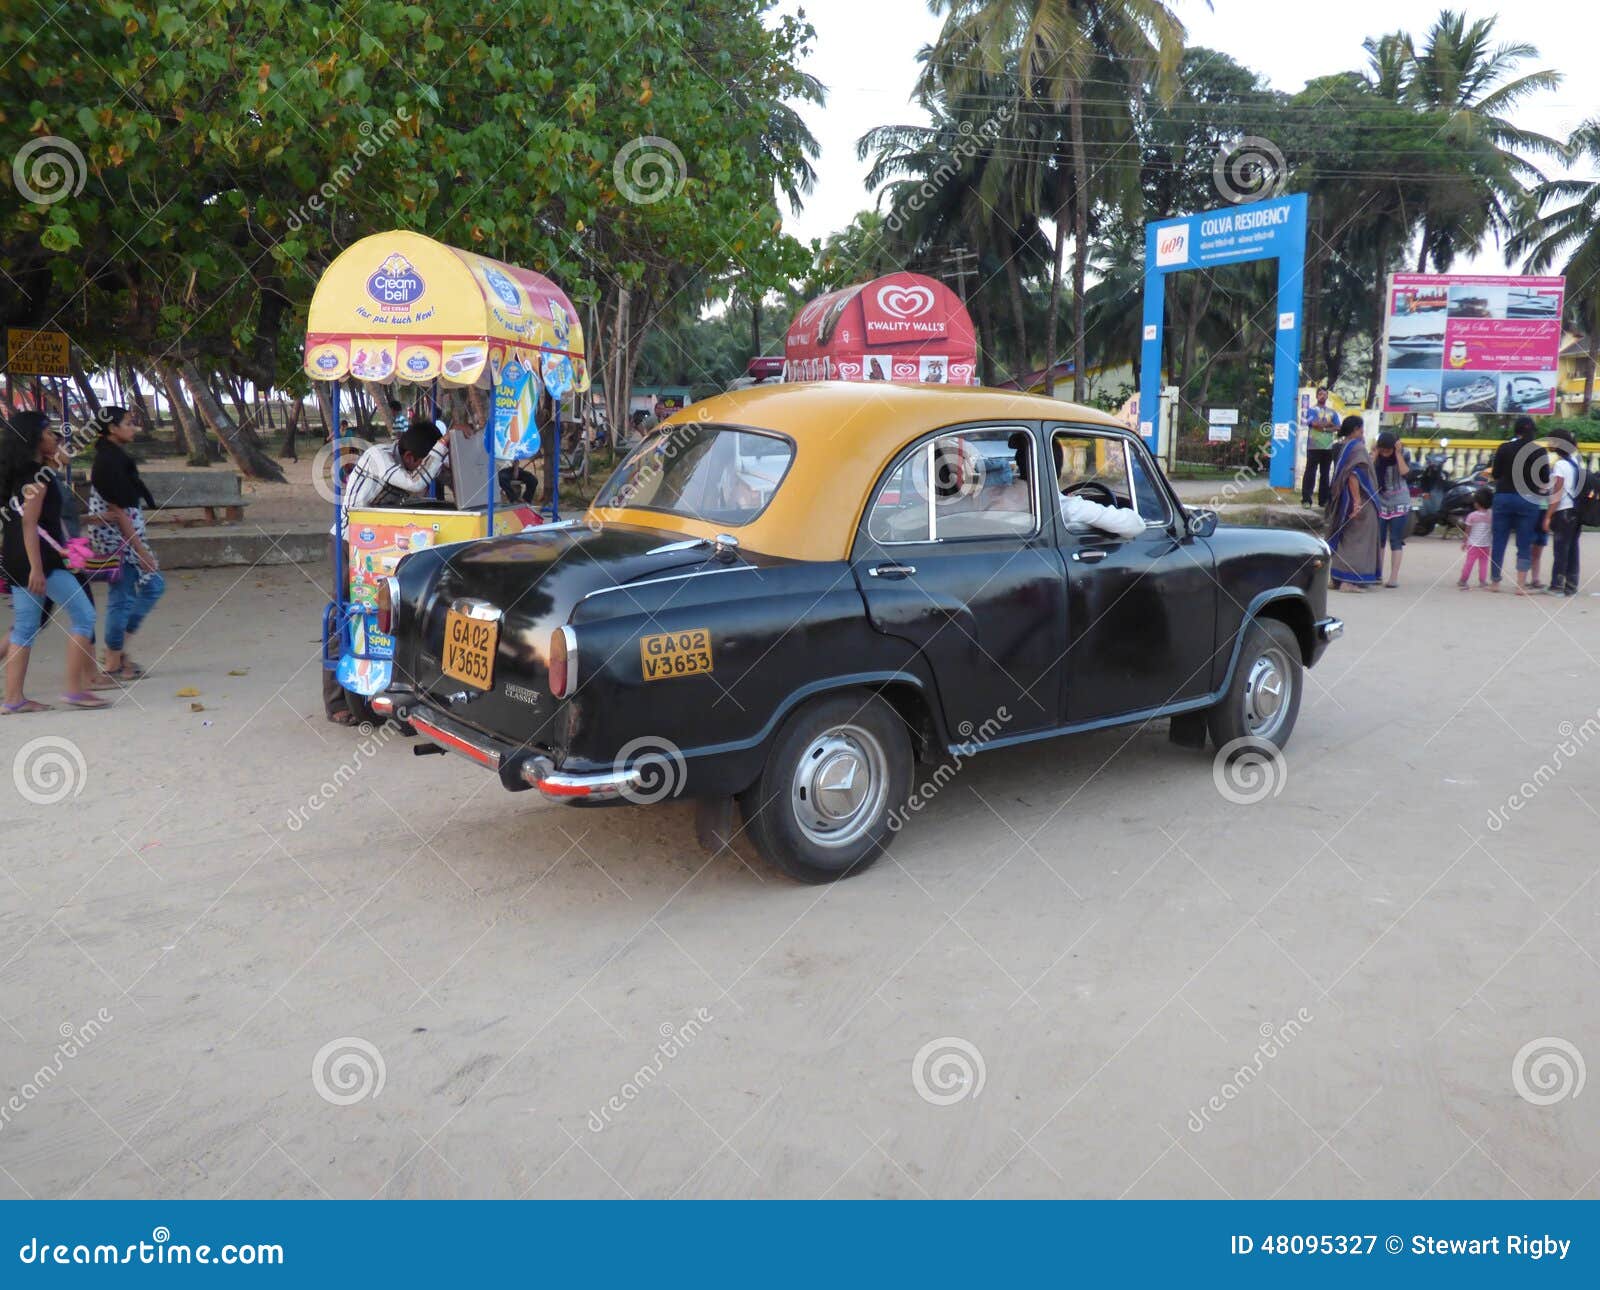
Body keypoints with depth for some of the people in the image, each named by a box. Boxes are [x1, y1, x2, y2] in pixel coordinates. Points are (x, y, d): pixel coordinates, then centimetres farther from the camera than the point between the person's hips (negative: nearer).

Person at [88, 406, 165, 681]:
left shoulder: (115, 457, 14)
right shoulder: (109, 461, -16)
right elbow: (118, 511, -19)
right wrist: (141, 550, -18)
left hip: (127, 537, 10)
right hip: (118, 538, -10)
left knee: (154, 585, 12)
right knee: (122, 597, -2)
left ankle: (118, 647, 17)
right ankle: (113, 664, 8)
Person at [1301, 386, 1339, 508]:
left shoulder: (1332, 412, 15)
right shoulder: (1311, 409, 3)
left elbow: (1338, 427, 4)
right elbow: (1314, 423, -13)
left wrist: (1324, 428, -10)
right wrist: (1329, 423, -2)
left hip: (1328, 447, 4)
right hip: (1313, 446, -4)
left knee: (1325, 474, 7)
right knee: (1310, 473, -6)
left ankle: (1323, 500, 10)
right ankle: (1306, 499, -6)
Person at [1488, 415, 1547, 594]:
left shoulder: (1504, 448, 0)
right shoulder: (1540, 451, -3)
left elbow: (1496, 474, 4)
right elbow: (1544, 480, -2)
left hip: (1503, 497, 1)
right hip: (1529, 500, -1)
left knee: (1499, 541, 8)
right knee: (1524, 545, 3)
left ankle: (1495, 582, 13)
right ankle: (1521, 585, 0)